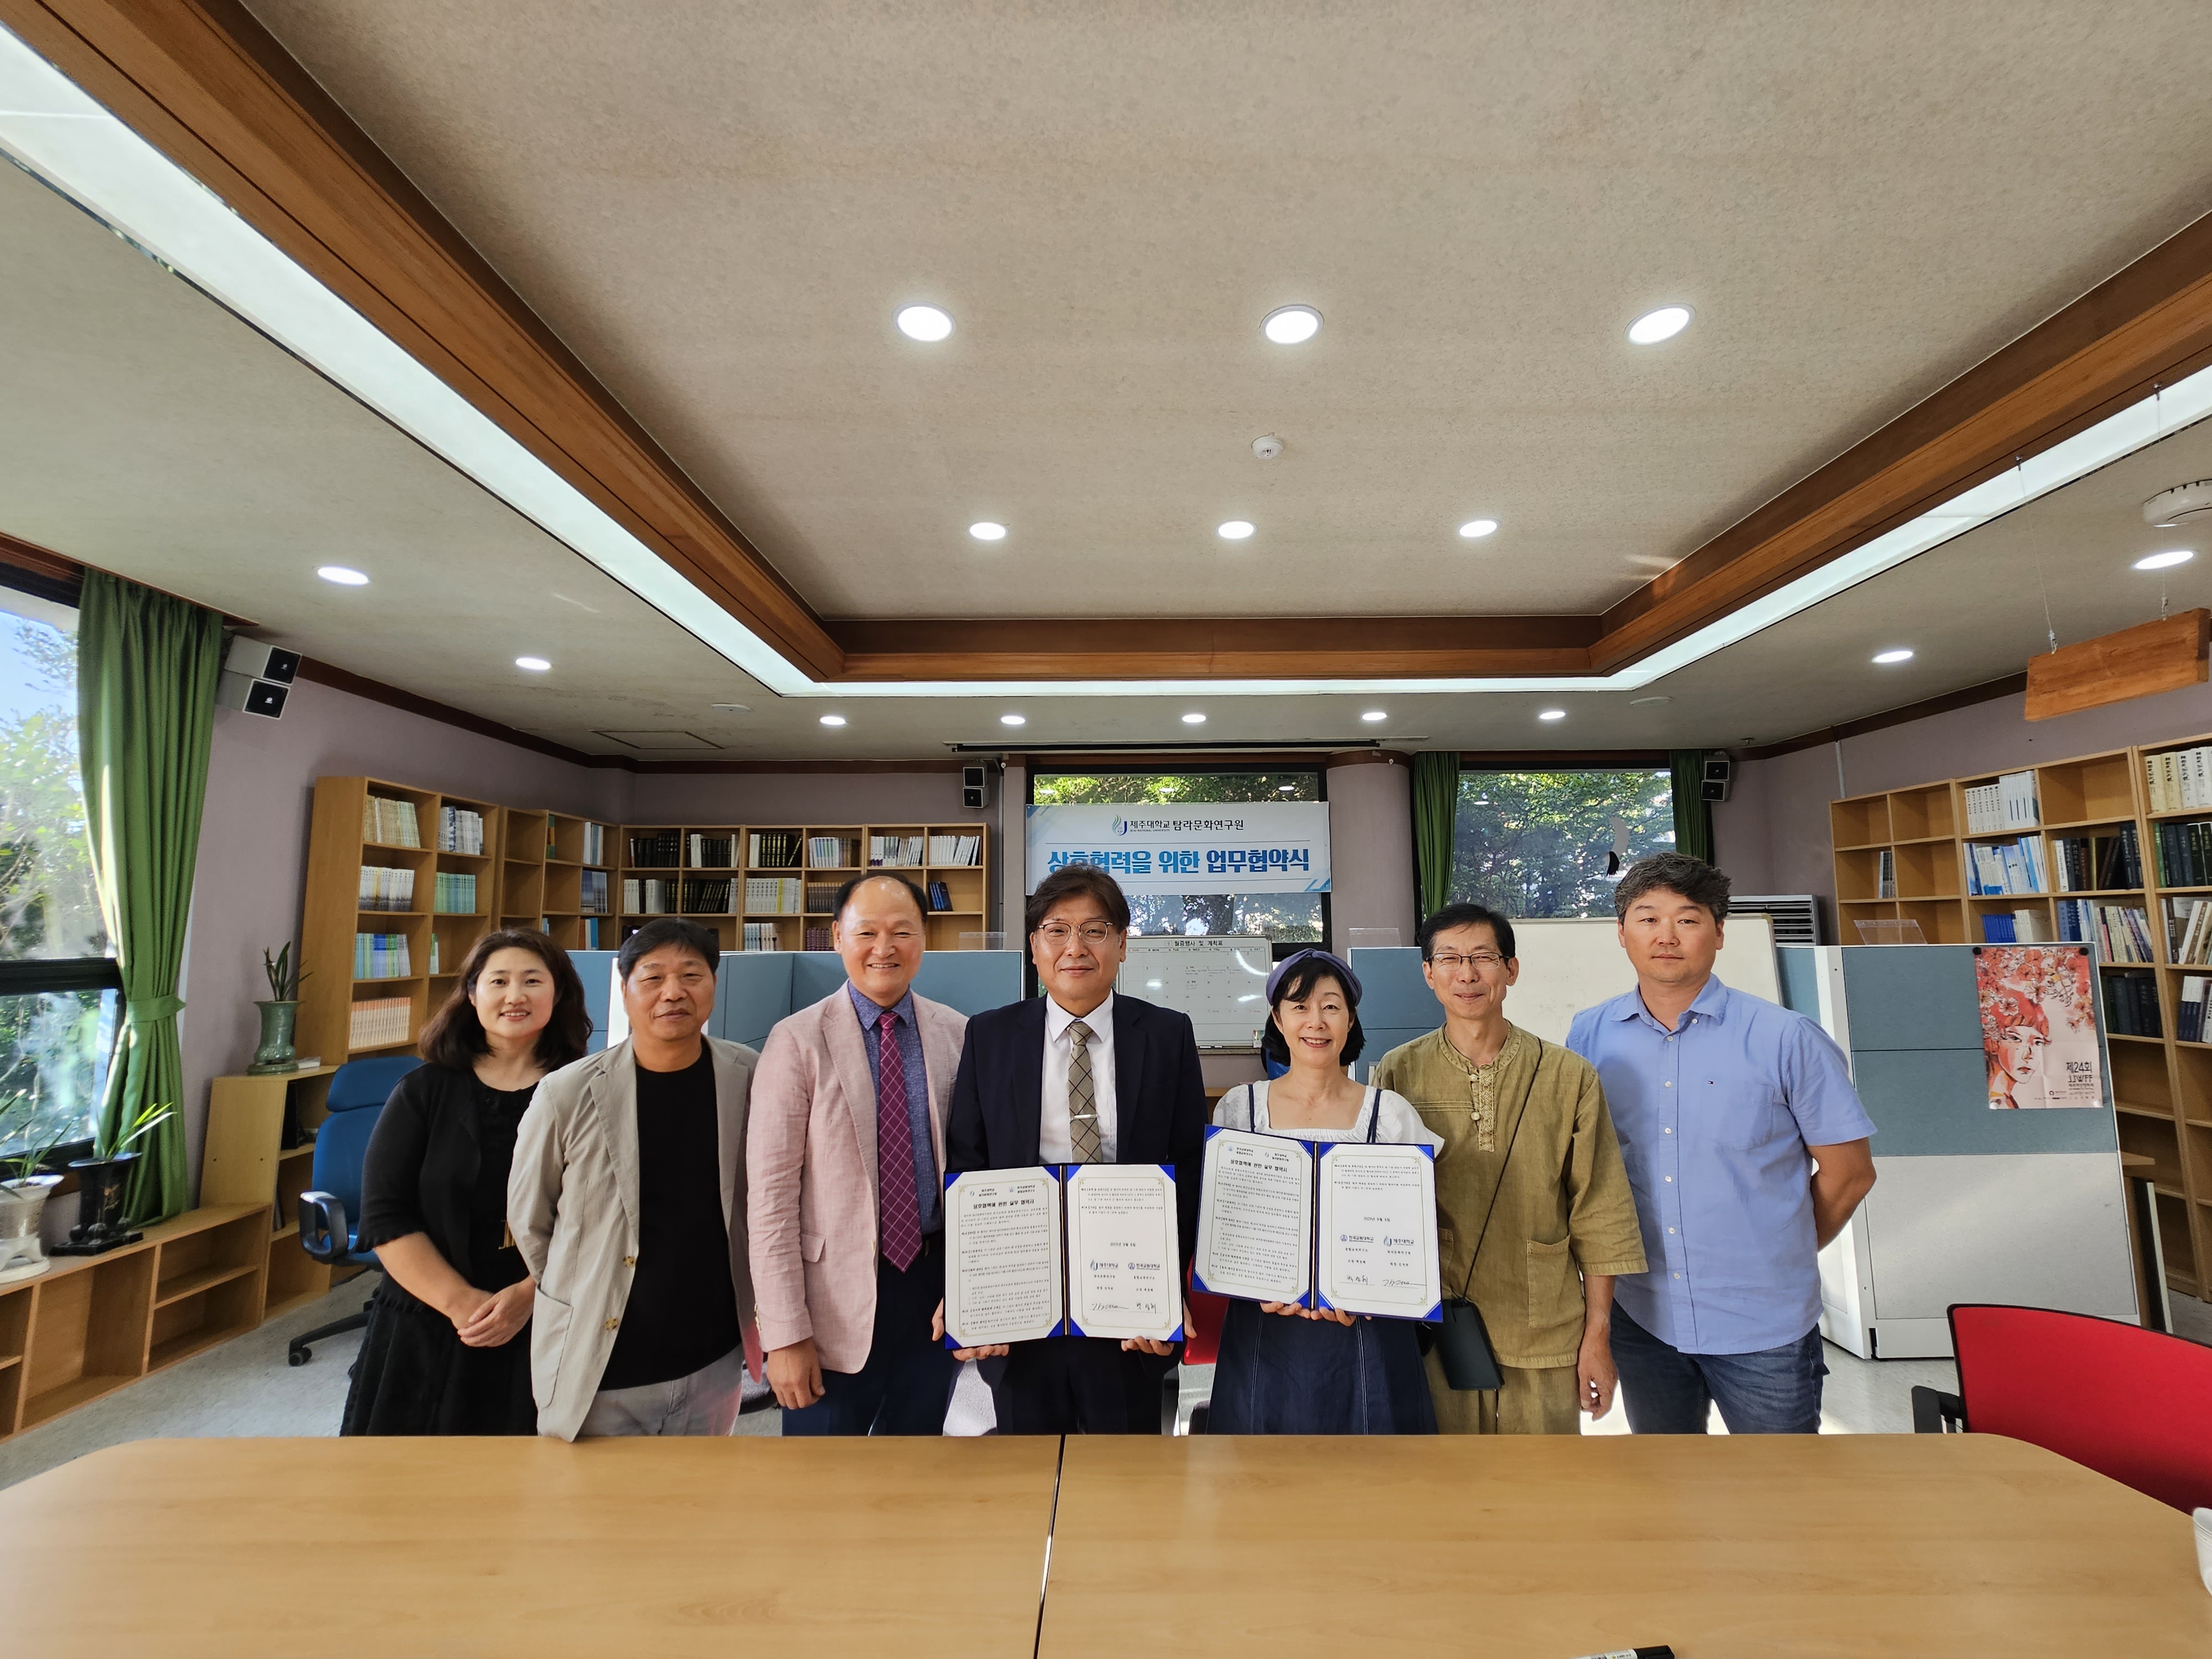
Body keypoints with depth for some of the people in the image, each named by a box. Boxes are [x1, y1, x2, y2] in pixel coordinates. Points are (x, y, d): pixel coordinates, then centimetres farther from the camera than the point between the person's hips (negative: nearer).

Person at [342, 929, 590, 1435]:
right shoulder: (424, 1091, 1)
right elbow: (386, 1217, -4)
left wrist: (529, 1295, -18)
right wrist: (461, 1303, -13)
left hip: (546, 1332, -1)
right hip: (426, 1328, 2)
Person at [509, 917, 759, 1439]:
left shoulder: (746, 1079, -8)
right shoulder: (568, 1095, -14)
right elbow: (528, 1222, 1)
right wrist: (578, 1301, 6)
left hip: (714, 1365, 2)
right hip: (597, 1378, -2)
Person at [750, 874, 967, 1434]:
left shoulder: (958, 1035, -2)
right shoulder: (798, 1041, -10)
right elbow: (770, 1194, -11)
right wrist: (786, 1334, -11)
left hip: (937, 1281, 3)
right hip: (838, 1295, -3)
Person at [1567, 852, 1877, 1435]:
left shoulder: (1786, 1039, -10)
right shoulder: (1589, 1036, -3)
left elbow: (1849, 1171, -1)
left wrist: (1782, 1257, 3)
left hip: (1762, 1324, -2)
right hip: (1640, 1315, 3)